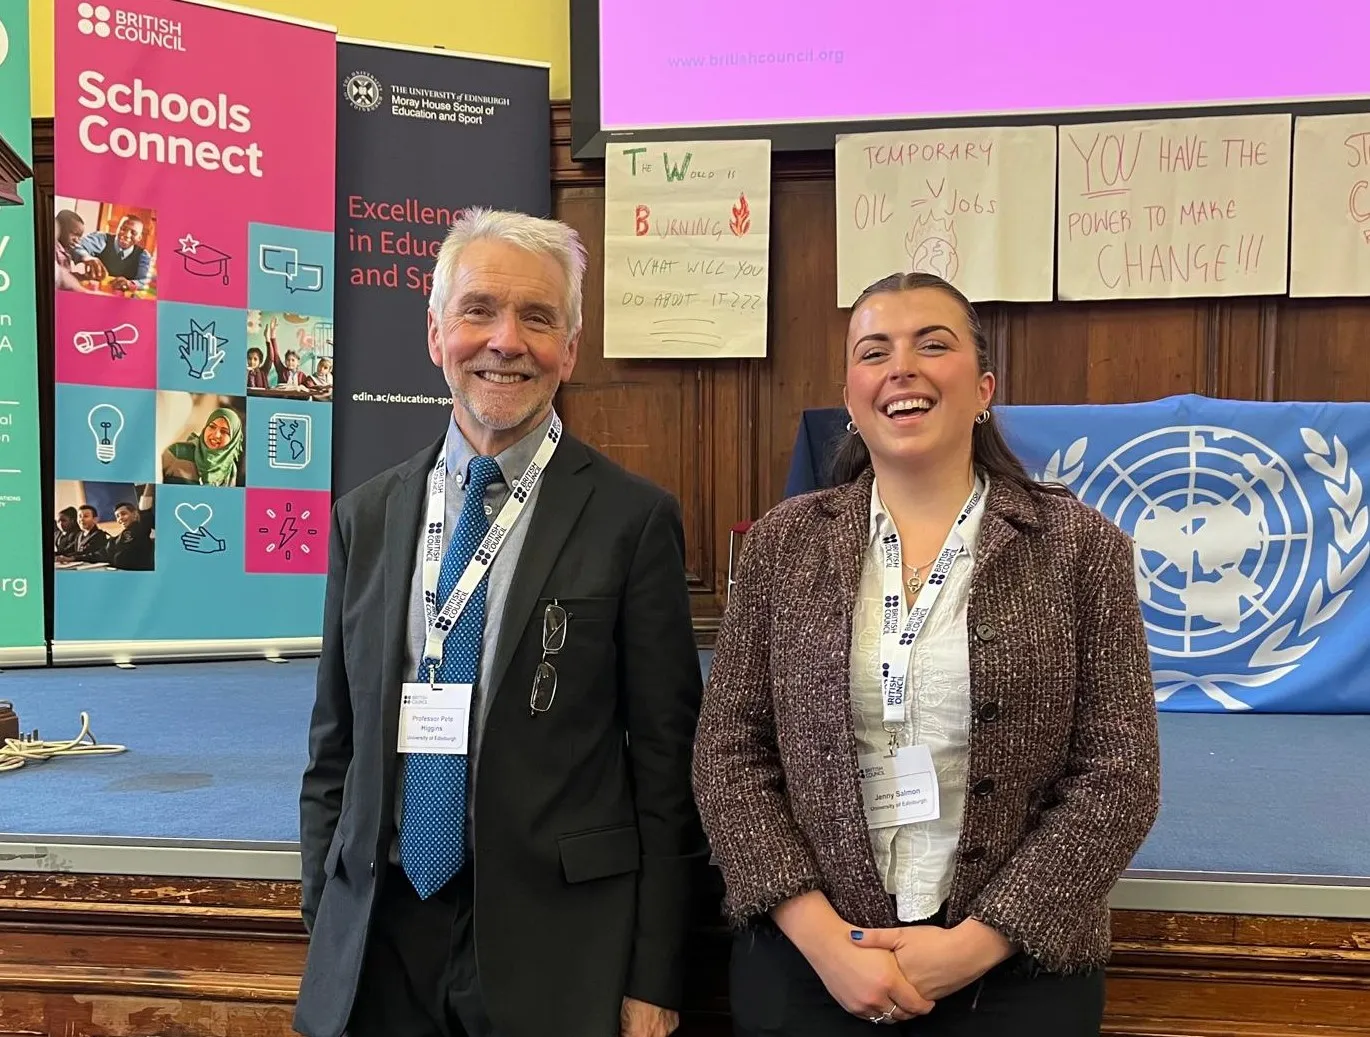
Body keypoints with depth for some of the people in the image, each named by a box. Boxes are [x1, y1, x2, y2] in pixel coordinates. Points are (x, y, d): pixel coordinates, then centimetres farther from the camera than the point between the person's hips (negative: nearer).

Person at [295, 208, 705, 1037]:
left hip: (559, 947, -3)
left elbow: (666, 765, -7)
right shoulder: (367, 517, 4)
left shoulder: (635, 519, -8)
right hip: (374, 944, 4)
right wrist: (323, 929, 7)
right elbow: (335, 749, 9)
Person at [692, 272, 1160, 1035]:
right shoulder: (784, 543, -2)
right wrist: (822, 937, -11)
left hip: (1016, 967, 0)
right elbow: (728, 754, -2)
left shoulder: (1079, 547, -5)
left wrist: (975, 943, -12)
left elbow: (1120, 777, -6)